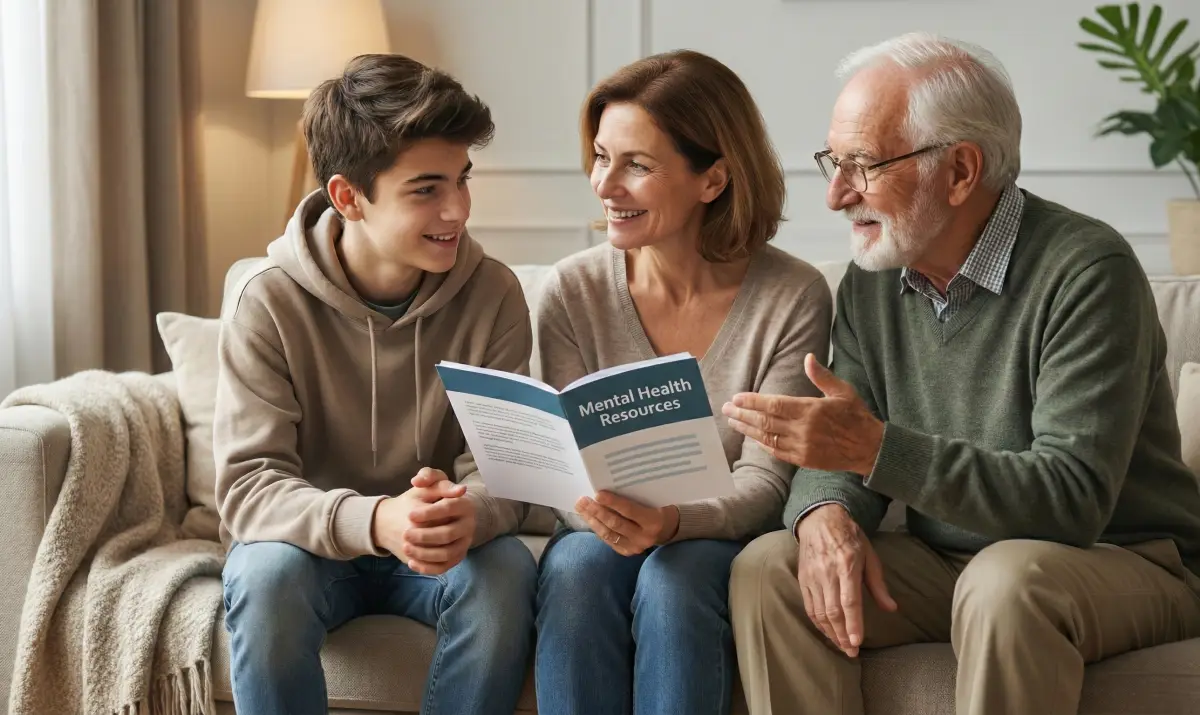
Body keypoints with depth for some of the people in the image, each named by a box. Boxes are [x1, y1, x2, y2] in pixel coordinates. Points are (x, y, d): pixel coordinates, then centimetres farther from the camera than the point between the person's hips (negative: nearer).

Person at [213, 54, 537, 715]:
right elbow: (247, 486, -21)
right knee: (266, 575, -33)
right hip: (312, 540, -1)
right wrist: (372, 521, -41)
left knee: (506, 573, -30)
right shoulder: (272, 304, -15)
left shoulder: (493, 295, -10)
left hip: (442, 549, 1)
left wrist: (467, 514, -37)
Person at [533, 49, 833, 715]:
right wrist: (599, 512, -29)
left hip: (722, 541, -2)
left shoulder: (793, 299, -10)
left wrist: (673, 523, -33)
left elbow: (763, 482, -12)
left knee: (673, 579, -33)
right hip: (603, 533, 2)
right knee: (575, 569, -31)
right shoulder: (573, 291, -4)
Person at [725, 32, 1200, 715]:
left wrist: (875, 448, -33)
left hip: (1126, 563, -5)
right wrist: (828, 512, -20)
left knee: (1005, 581, -37)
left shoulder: (1087, 270, -18)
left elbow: (1073, 497, -26)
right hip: (946, 563, 6)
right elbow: (844, 454, 5)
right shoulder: (871, 282, 3)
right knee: (766, 567, -14)